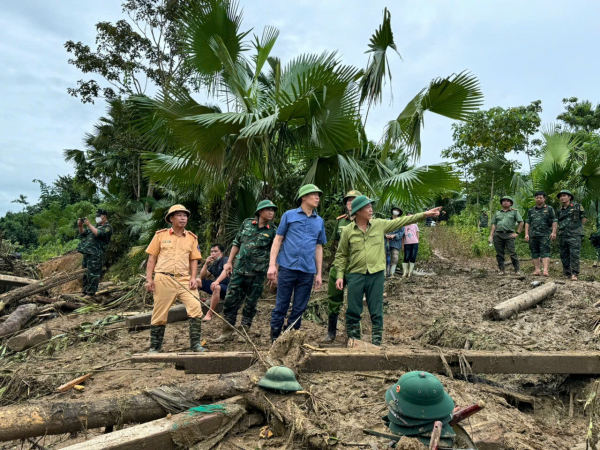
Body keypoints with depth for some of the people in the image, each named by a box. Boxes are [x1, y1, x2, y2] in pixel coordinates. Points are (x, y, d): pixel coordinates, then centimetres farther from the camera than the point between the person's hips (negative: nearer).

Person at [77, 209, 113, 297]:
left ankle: (91, 293, -6)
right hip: (87, 252, 9)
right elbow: (83, 234, 22)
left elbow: (98, 234, -20)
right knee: (86, 272, 13)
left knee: (93, 273, -9)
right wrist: (80, 226, 5)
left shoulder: (108, 227, -2)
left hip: (96, 254, -9)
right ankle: (84, 291, 20)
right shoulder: (96, 226, 23)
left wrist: (89, 224, -17)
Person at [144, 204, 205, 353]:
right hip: (164, 279, -1)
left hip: (184, 279, 1)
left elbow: (194, 260, 11)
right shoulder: (161, 235, 7)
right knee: (160, 313, 5)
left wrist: (193, 278, -2)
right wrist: (149, 279, -1)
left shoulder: (192, 238, 11)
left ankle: (195, 343, -3)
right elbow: (152, 258, 6)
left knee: (196, 307, -14)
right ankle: (154, 348, 22)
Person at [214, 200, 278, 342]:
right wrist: (229, 262, 10)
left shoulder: (273, 231, -1)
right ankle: (226, 332, 19)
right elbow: (236, 243, 13)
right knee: (230, 301, 5)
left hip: (257, 274, -2)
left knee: (250, 304, 6)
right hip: (239, 270, 3)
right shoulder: (247, 223, 6)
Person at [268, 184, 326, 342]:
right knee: (281, 305, 2)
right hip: (287, 268, -3)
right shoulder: (289, 215, 4)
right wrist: (272, 264, -5)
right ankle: (275, 338, 16)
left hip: (307, 271, 3)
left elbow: (318, 248, 16)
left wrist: (319, 273, 13)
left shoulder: (319, 221, 13)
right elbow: (278, 240, 4)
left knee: (299, 308, 8)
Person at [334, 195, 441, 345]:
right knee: (353, 311, 4)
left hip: (376, 274, 1)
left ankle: (377, 341, 19)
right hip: (355, 275, -1)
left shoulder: (379, 224, 4)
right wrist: (340, 275, -4)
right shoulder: (348, 231, -2)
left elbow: (401, 221, 8)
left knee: (376, 311, 7)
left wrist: (424, 214, 5)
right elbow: (341, 255, 3)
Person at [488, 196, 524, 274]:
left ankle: (517, 270, -3)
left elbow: (521, 222, 7)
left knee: (512, 253, -8)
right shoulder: (497, 213, 19)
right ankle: (501, 270, 9)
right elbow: (493, 225, 15)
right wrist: (491, 235, 6)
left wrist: (517, 233, -1)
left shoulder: (514, 212, 11)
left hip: (509, 235, -3)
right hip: (498, 235, 3)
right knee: (499, 254, 3)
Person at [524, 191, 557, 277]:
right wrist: (526, 234, 6)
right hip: (533, 235, 4)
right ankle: (537, 270, 9)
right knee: (535, 253, 5)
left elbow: (554, 221, 3)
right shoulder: (531, 210, 17)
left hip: (544, 235, -4)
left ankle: (545, 270, -18)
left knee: (545, 252, -11)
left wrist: (553, 232, -8)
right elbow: (527, 222, 15)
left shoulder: (549, 209, 7)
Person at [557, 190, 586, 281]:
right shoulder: (560, 210, 14)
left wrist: (578, 228, 8)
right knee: (564, 255, 7)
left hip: (574, 235, -5)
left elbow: (584, 218, 10)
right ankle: (567, 273, 15)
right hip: (562, 236, 5)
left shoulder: (577, 206, 2)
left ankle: (574, 274, -11)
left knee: (574, 255, -11)